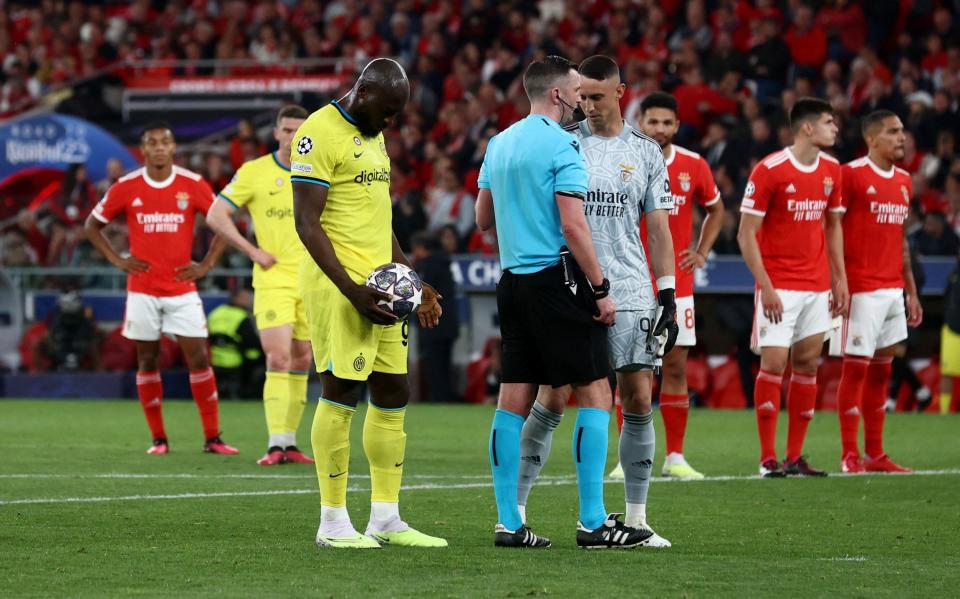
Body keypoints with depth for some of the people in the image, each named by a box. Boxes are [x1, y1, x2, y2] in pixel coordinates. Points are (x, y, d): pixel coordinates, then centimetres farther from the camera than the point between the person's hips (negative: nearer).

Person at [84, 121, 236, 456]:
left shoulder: (193, 185, -1)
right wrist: (117, 260, 0)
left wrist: (206, 265, -1)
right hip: (142, 288, 0)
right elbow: (92, 225, 11)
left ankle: (212, 438, -3)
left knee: (198, 358, -6)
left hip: (182, 289, 0)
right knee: (147, 361, 3)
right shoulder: (126, 188, -1)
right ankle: (158, 439, 10)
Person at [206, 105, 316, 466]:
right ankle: (276, 444, -17)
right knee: (278, 358, -15)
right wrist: (252, 251, -6)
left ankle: (289, 442, 13)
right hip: (273, 279, -3)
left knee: (302, 361, 5)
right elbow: (216, 216, -1)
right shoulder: (253, 172, -3)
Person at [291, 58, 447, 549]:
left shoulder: (373, 136, 18)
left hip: (380, 284, 9)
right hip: (338, 284, -9)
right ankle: (333, 522, -1)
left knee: (393, 394, 8)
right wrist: (352, 291, -21)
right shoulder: (320, 133, -11)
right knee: (342, 392, -7)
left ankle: (386, 518, 14)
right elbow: (307, 223, -16)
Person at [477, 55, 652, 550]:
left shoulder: (499, 144, 13)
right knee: (595, 393, -3)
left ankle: (508, 522, 5)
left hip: (512, 281, 8)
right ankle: (593, 522, -6)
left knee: (514, 399, 6)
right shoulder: (561, 145, -11)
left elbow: (483, 218, 21)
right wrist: (601, 290, -12)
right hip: (557, 278, -8)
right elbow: (573, 225, -17)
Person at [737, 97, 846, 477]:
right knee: (774, 363, -9)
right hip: (779, 285, -6)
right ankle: (768, 458, -3)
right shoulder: (769, 170, -13)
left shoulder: (831, 170, 7)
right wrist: (765, 286, -16)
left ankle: (795, 457, 11)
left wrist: (840, 278, 10)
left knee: (808, 364, 6)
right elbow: (746, 233, -11)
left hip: (816, 285, 6)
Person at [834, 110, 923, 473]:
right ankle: (850, 455, 0)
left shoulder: (903, 181, 15)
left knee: (881, 370, 9)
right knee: (856, 367, -5)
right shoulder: (851, 175, -8)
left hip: (893, 289, 7)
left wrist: (911, 290, 18)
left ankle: (875, 455, 13)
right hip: (862, 290, -7)